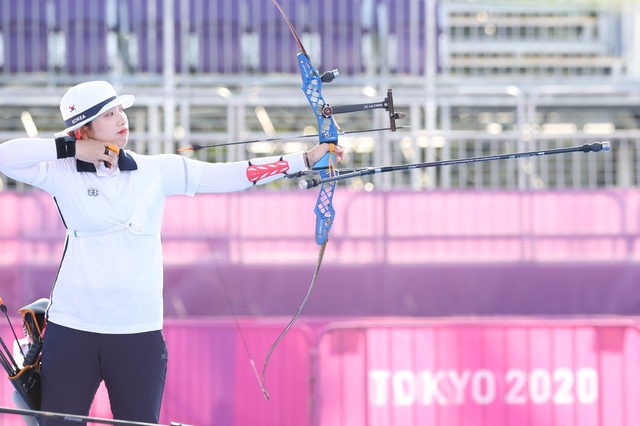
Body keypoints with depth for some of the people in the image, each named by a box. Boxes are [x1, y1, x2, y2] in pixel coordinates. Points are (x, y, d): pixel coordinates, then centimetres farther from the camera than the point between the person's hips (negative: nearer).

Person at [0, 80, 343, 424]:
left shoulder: (157, 171, 2)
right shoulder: (62, 174, -1)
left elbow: (229, 175, 0)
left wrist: (306, 160, -5)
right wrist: (68, 148, -12)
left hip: (139, 331, 1)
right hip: (72, 329, -1)